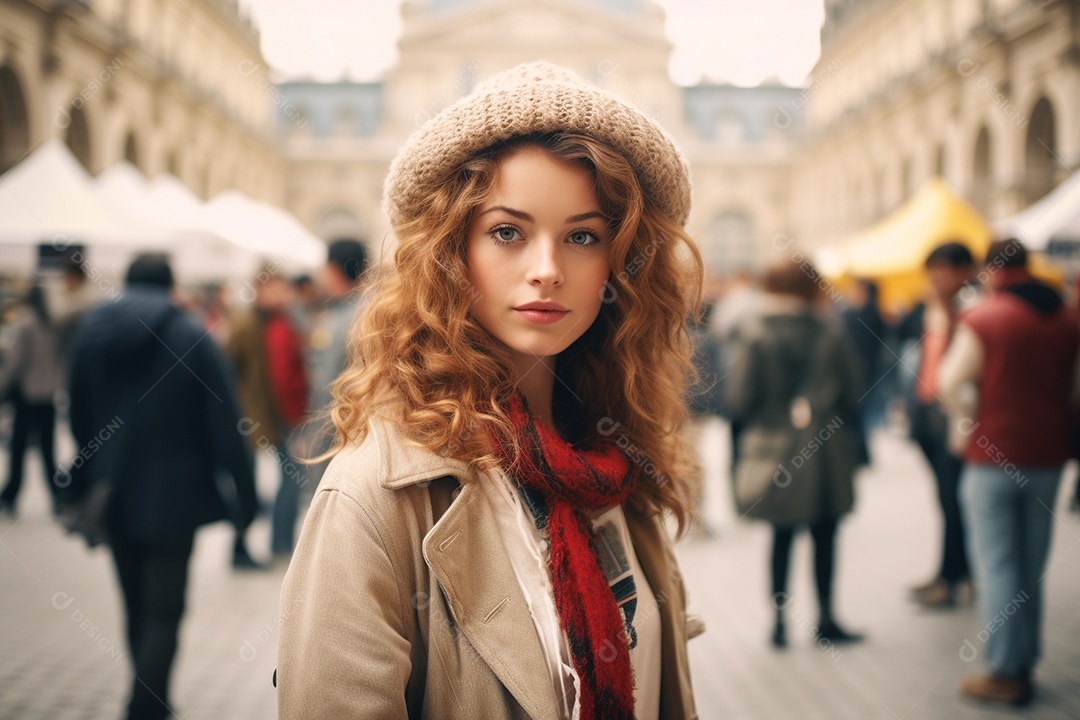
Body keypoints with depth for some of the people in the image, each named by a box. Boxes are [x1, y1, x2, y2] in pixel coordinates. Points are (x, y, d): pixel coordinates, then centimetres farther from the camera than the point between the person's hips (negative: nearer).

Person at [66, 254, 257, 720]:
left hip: (113, 494, 4)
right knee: (164, 612, 1)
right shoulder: (192, 337, -10)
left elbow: (79, 419, 8)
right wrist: (244, 497, -6)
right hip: (173, 496, -4)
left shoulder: (89, 331, 1)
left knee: (137, 608, 17)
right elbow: (224, 425, -12)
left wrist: (85, 487, 20)